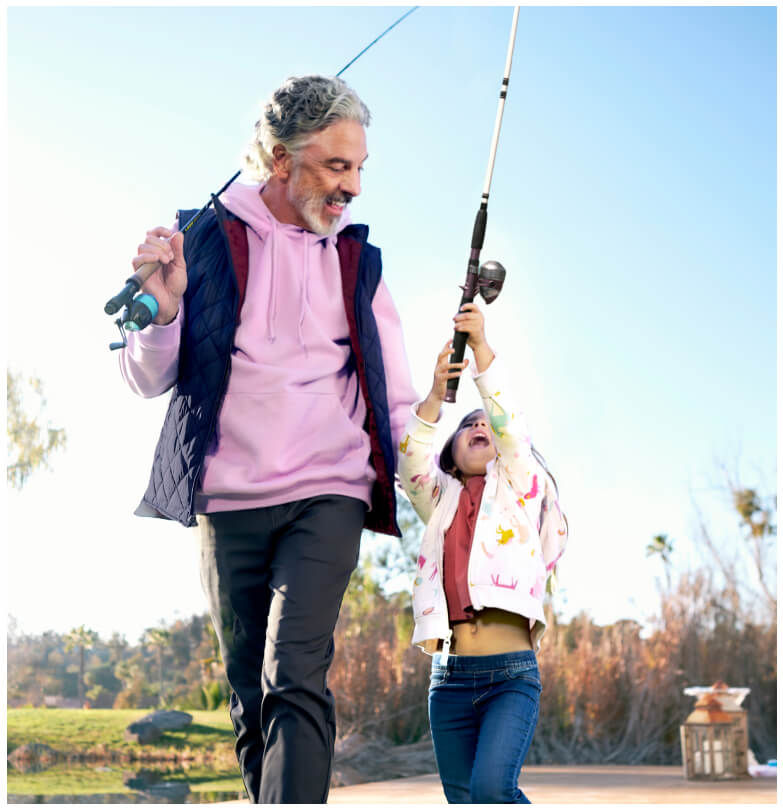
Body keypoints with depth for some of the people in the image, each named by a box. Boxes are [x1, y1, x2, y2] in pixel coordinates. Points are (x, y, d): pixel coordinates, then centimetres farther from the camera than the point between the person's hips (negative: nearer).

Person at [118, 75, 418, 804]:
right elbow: (148, 380, 5)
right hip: (228, 505, 1)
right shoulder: (205, 240, 5)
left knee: (296, 682, -17)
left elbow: (395, 398, 14)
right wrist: (162, 308, -15)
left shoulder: (356, 261, 11)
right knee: (250, 702, 6)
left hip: (327, 498, 0)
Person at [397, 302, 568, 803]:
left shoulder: (521, 490, 11)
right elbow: (411, 461, 0)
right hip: (451, 676, 4)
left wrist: (481, 345, -12)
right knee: (463, 800, 4)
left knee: (492, 789, -22)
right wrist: (436, 395, -13)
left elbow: (509, 422, -3)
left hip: (512, 673, -3)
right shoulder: (442, 502, 18)